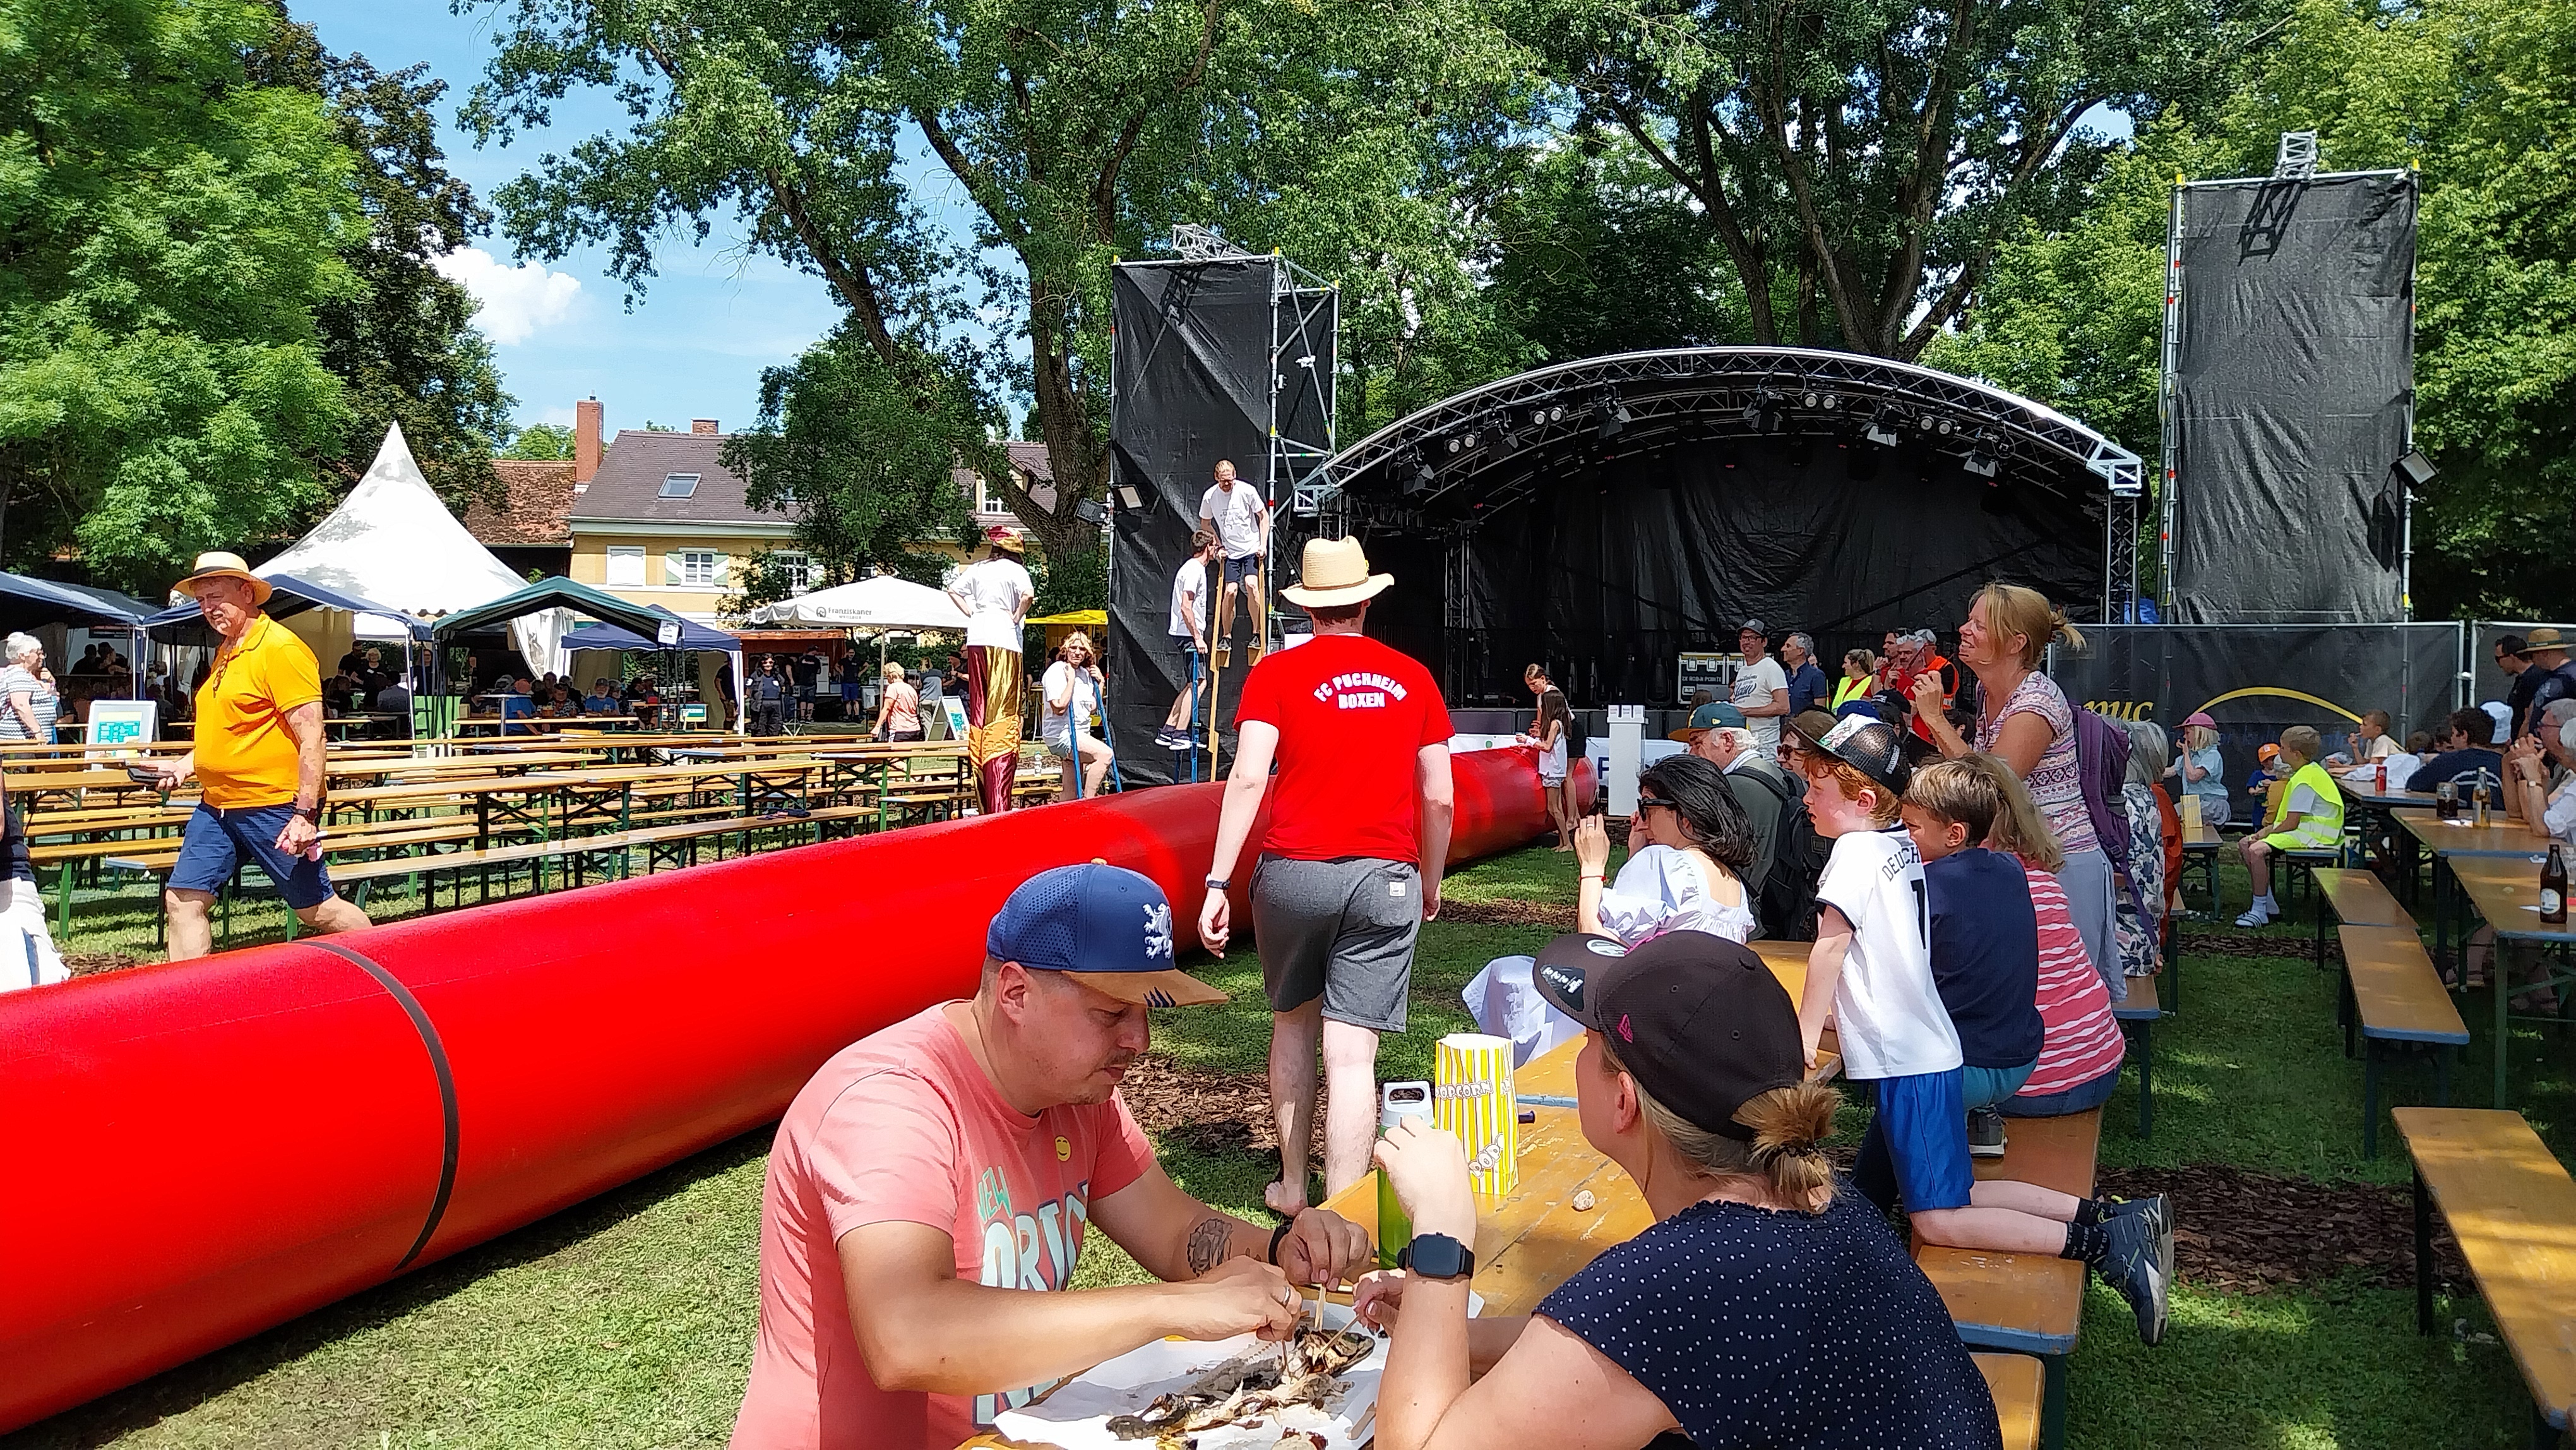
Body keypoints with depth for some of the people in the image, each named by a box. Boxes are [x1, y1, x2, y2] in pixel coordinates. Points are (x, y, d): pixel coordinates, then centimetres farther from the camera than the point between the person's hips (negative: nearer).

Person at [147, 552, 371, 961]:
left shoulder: (280, 649, -13)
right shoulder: (225, 653, 15)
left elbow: (311, 739, -18)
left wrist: (305, 815, -23)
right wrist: (184, 765, 14)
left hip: (274, 808, -9)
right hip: (216, 806, 9)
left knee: (317, 909, -1)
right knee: (182, 900, 6)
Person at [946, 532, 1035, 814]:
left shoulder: (977, 569, 14)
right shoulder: (1014, 569, -1)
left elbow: (953, 590, 15)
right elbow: (1028, 594, -18)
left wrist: (970, 613, 12)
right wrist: (1018, 617, -4)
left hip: (976, 638, 5)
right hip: (1004, 637, -4)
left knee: (979, 708, 11)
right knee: (1004, 711, -4)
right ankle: (999, 803, -10)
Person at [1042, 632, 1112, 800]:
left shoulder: (1085, 673, 14)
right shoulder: (1056, 671, -10)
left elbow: (1092, 709, 17)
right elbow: (1059, 708, -21)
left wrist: (1099, 683, 8)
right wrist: (1071, 680, -18)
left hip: (1081, 735, 9)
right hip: (1061, 735, -9)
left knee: (1070, 795, 7)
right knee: (1104, 754, -28)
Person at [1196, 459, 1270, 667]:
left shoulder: (1247, 491, -11)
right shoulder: (1209, 497, -5)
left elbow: (1264, 517, -1)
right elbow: (1205, 524, 11)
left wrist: (1263, 545, -8)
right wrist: (1218, 545, 3)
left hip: (1252, 549, -2)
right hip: (1230, 553, 2)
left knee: (1251, 584, -19)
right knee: (1229, 591, -8)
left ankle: (1258, 633, -8)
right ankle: (1226, 637, 8)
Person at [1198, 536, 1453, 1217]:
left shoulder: (1277, 673, 2)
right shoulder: (1412, 678, 8)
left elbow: (1248, 779, -9)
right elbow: (1440, 798, 7)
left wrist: (1218, 882, -9)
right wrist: (1431, 883, 21)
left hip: (1292, 873, 0)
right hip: (1385, 880, 0)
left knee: (1293, 1022, 22)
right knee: (1351, 1053, -2)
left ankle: (1291, 1186, 31)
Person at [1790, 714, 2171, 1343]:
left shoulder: (1856, 849, -14)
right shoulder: (1899, 846, 13)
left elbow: (1830, 945, -19)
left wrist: (1806, 1032, -11)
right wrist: (1843, 1012, 27)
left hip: (1908, 1061, -10)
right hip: (1927, 1047, 10)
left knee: (1936, 1220, -6)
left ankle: (2100, 1243, -10)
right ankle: (2107, 1217, 10)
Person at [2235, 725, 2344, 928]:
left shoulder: (2304, 781, -20)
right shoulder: (2310, 771, 14)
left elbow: (2291, 824, -21)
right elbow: (2291, 818, 16)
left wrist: (2267, 833, -6)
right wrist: (2269, 830, 5)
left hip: (2311, 835, -11)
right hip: (2303, 830, 11)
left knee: (2257, 849, -29)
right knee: (2244, 845, 5)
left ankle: (2260, 911, -19)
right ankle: (2269, 907, 8)